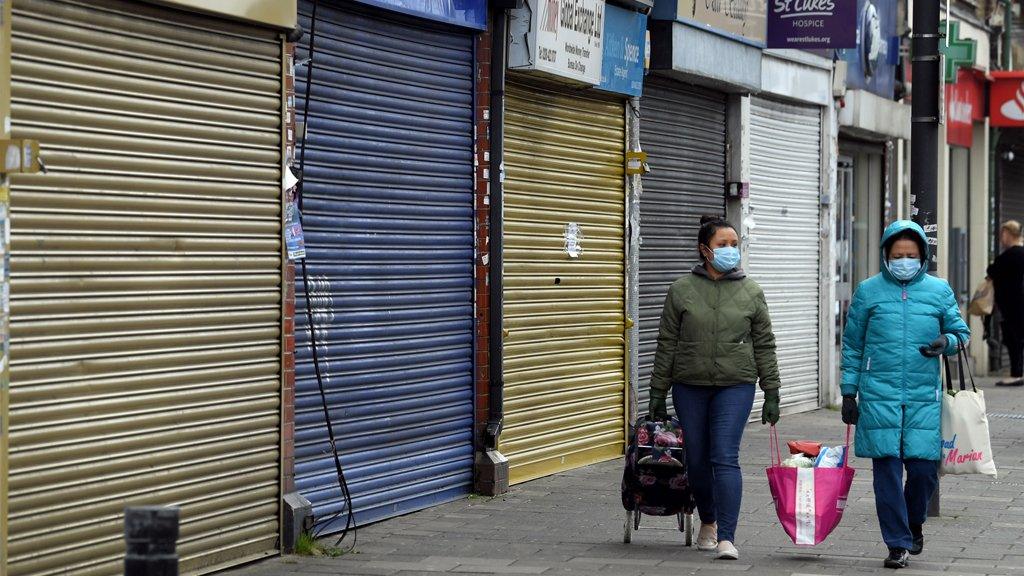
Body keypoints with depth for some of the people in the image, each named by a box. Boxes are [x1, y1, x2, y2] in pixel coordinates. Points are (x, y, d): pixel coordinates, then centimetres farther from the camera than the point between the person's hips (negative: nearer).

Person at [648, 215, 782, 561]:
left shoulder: (751, 293, 4)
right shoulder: (681, 291, 3)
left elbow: (764, 346, 6)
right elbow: (667, 344, 6)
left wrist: (771, 395, 3)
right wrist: (658, 393, 4)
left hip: (735, 386, -2)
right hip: (690, 387, 2)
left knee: (725, 458, -13)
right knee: (697, 460, 9)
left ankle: (726, 538, -15)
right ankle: (708, 522, 33)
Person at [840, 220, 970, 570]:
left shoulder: (939, 291, 9)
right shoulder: (868, 291, 7)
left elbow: (960, 332, 17)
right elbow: (852, 345, 10)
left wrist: (948, 342, -8)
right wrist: (848, 393, 7)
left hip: (924, 396, 1)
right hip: (879, 394, -1)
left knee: (924, 468, -3)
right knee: (887, 469, -3)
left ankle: (913, 524, 26)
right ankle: (898, 544, 6)